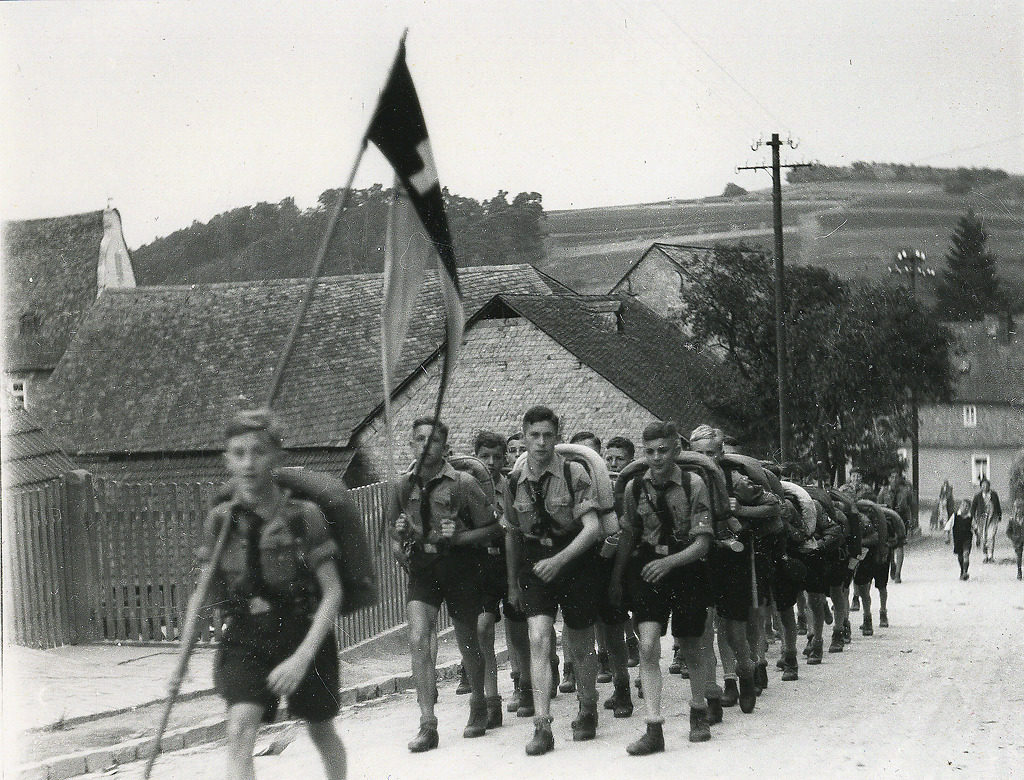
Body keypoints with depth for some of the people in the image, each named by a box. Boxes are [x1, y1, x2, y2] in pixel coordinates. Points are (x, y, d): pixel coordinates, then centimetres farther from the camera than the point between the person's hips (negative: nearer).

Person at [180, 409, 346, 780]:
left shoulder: (304, 516, -14)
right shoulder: (221, 520, -4)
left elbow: (332, 593, -14)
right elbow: (204, 592, 6)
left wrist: (302, 657, -23)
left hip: (303, 634, -1)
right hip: (245, 638, 1)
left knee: (320, 729, 18)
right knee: (240, 729, -21)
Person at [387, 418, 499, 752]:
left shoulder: (463, 483, -7)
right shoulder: (402, 486, 5)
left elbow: (493, 529, -5)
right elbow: (394, 531, 20)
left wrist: (457, 537, -18)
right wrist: (400, 540, -2)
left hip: (459, 565, -2)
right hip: (421, 570, 2)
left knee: (468, 643, 9)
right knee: (418, 639, -15)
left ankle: (478, 707, 35)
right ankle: (427, 725, -16)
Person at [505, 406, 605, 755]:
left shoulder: (574, 474, -11)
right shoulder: (515, 481, 1)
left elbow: (592, 527, -18)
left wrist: (559, 560, -28)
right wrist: (512, 583, 17)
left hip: (575, 563, -2)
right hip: (534, 568, 2)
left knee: (580, 646, 10)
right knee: (538, 640, -14)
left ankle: (587, 711, 35)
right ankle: (542, 727, -17)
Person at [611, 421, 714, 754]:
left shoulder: (693, 485, -11)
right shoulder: (635, 487, -1)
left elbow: (702, 543, -13)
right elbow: (628, 536, 12)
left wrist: (670, 562, -27)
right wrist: (616, 579, 12)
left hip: (686, 568, -2)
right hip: (648, 571, 2)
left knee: (691, 650, 12)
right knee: (648, 646, -13)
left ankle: (699, 713, 37)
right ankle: (654, 730, -14)